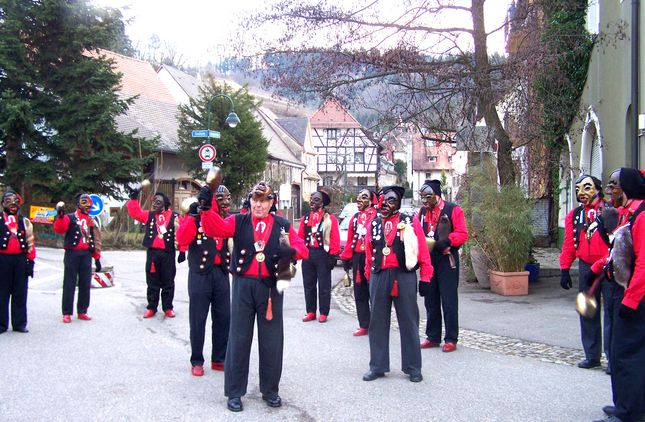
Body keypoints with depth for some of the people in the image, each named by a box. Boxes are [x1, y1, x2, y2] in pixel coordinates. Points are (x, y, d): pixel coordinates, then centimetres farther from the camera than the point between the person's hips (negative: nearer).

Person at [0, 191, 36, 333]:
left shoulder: (25, 221, 12)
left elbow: (30, 242, 11)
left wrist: (30, 261, 5)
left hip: (21, 259, 2)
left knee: (20, 293, 4)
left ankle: (19, 323, 10)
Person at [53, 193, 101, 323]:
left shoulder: (91, 221, 15)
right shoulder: (69, 218, 0)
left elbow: (95, 240, 17)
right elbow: (59, 229, -19)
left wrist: (97, 258, 13)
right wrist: (60, 216, -36)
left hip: (86, 255, 5)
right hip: (72, 254, -5)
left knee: (85, 284, 6)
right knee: (69, 284, -1)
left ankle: (82, 311, 16)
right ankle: (67, 313, 4)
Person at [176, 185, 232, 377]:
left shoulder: (229, 219, 8)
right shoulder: (196, 217, -6)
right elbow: (182, 239, -18)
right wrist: (191, 215, -25)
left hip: (221, 273, 4)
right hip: (200, 274, -4)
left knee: (223, 318, 8)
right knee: (198, 319, 4)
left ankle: (219, 359, 21)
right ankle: (197, 361, 15)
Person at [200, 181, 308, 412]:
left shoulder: (283, 226, 5)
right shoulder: (238, 221, 3)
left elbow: (302, 249, -2)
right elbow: (215, 228, -13)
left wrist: (292, 251, -25)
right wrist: (207, 206, -31)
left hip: (270, 286, 1)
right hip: (243, 285, -1)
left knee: (271, 339, 8)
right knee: (239, 338, 5)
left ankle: (270, 390, 24)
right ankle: (234, 392, 17)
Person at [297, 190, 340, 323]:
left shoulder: (330, 218, -4)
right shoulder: (305, 218, 10)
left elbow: (335, 239, -7)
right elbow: (300, 237, 8)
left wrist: (333, 256, -12)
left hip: (323, 254, -5)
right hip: (307, 254, 5)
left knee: (324, 286, 3)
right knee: (308, 285, 10)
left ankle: (323, 313, 11)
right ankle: (310, 312, 20)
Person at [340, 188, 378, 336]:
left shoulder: (377, 216, -8)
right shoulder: (355, 218, 14)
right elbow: (350, 239, 14)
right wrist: (346, 258, 12)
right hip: (357, 258, 7)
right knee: (359, 293, 11)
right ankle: (364, 325, 21)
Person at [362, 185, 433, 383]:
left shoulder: (410, 222, -1)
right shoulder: (373, 224, 9)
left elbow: (422, 250, -4)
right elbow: (369, 252, 11)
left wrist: (425, 277, -7)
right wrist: (369, 276, 9)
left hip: (404, 276, -3)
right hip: (379, 277, 3)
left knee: (409, 322, 5)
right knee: (378, 322, 9)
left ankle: (413, 368, 16)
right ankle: (377, 366, 20)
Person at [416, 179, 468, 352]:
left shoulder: (453, 210, -5)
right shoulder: (422, 212, 11)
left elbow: (462, 234, -11)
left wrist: (446, 241, -24)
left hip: (447, 261, -5)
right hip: (428, 261, 5)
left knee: (449, 301, -1)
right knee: (430, 301, 11)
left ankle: (451, 339, 8)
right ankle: (433, 337, 21)